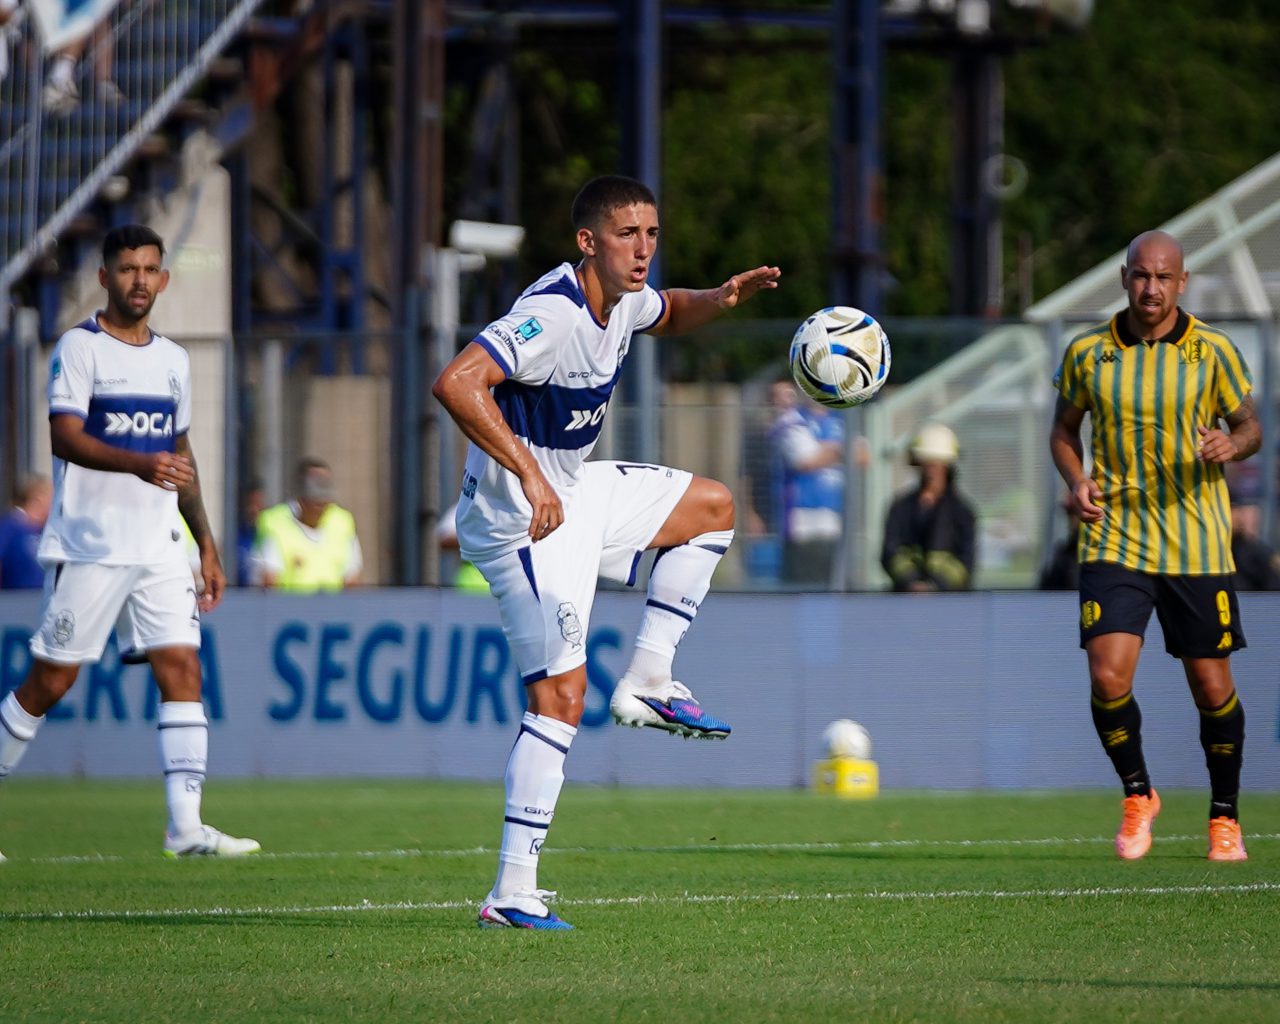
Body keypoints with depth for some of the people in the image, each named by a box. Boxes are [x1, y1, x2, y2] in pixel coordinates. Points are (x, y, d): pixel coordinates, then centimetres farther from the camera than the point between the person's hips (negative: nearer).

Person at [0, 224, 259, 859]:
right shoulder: (79, 348, -5)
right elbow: (65, 437, -17)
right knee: (53, 677, -2)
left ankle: (185, 825, -11)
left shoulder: (173, 360, 15)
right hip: (87, 544, -5)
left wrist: (206, 543, 20)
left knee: (181, 666, -7)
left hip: (158, 545, 5)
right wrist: (140, 465, -32)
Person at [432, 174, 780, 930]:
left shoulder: (623, 299, 2)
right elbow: (457, 384, -40)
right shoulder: (552, 314, -27)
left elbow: (668, 314, 28)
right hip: (521, 518, -10)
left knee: (712, 506, 21)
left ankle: (648, 683, 17)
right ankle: (513, 893, -12)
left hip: (573, 491, 10)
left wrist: (722, 298, 6)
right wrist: (528, 474, -44)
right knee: (561, 692, -13)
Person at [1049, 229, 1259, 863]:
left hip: (1197, 545, 0)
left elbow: (1249, 425, 8)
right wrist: (1076, 480, -5)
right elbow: (1064, 429, 15)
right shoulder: (1087, 353, 2)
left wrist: (1232, 444, -16)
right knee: (1108, 674, -15)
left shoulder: (1213, 353, -1)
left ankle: (1224, 816, 23)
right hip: (1114, 540, 0)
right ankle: (1137, 795, 9)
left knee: (1211, 686, 3)